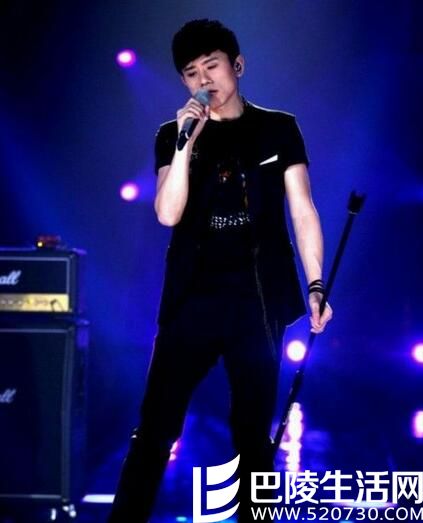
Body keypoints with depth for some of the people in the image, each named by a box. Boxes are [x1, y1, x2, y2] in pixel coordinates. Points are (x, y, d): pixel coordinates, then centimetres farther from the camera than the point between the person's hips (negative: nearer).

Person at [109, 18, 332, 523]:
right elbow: (168, 214, -6)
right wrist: (187, 141, -15)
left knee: (252, 430, 5)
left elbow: (303, 212, 6)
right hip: (193, 297, 0)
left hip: (258, 297, 0)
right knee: (155, 427, -4)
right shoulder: (173, 135, 7)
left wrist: (316, 285, -1)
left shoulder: (278, 129, 7)